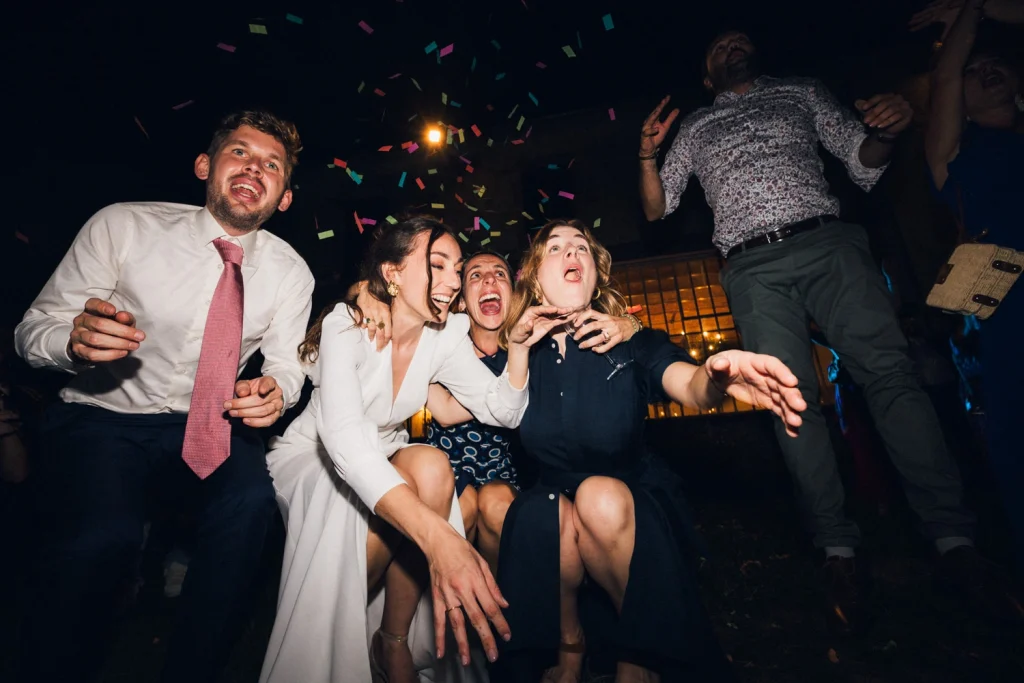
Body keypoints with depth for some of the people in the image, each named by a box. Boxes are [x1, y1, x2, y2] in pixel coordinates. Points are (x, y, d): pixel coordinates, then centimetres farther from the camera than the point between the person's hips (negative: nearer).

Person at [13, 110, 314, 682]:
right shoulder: (122, 226, -8)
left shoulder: (290, 271, -2)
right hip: (103, 419, -1)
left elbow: (285, 361, 5)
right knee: (102, 537, -30)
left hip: (209, 426, 2)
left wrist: (275, 391, -19)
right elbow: (33, 330, -4)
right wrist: (76, 340, -28)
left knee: (252, 501, -27)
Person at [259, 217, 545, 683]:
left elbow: (501, 412, -8)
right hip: (309, 459, -4)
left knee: (432, 467, -29)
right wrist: (438, 537, -53)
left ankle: (394, 642, -10)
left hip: (383, 460, 4)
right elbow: (344, 435, -40)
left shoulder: (445, 335, -8)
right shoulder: (348, 326, -24)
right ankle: (333, 643, -4)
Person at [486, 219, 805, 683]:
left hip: (633, 517, 0)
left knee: (601, 496, -33)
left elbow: (688, 385, -29)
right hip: (550, 524, 1)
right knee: (548, 513, -32)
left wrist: (716, 375, -53)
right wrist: (515, 351, -19)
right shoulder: (518, 358, -5)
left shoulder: (631, 344, -10)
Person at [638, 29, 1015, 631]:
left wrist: (886, 132, -4)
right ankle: (838, 549, -6)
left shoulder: (802, 93, 27)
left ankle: (954, 537, -8)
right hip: (753, 266, 0)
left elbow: (863, 164, 19)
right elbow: (657, 207, 20)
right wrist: (648, 154, 3)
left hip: (826, 240, 1)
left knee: (888, 371, -15)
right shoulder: (695, 128, 27)